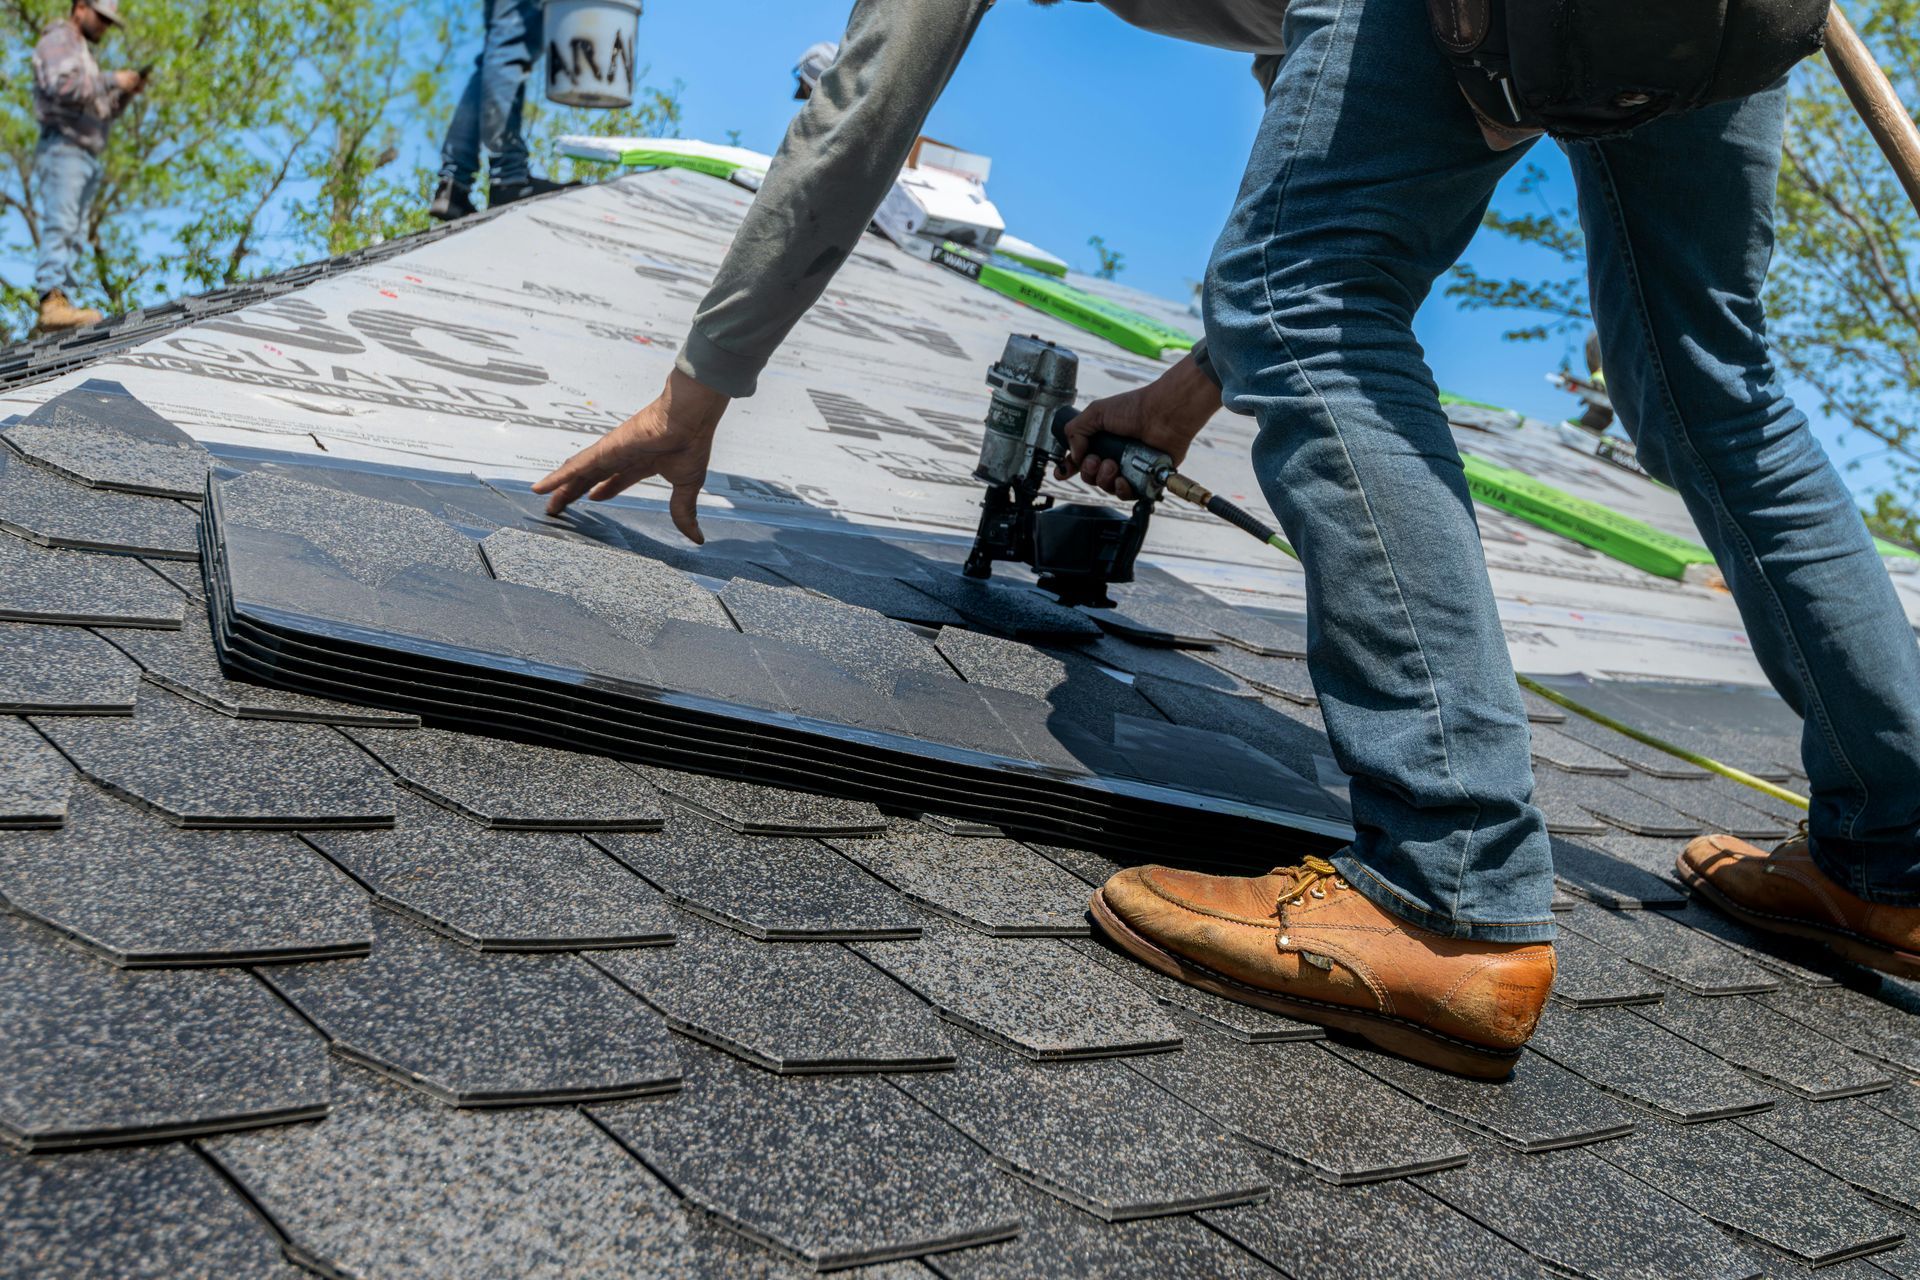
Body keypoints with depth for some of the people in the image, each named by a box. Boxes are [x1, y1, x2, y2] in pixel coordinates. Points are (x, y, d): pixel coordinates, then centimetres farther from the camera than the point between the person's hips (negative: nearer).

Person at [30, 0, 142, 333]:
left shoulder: (82, 51, 31)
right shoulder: (59, 39, 3)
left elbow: (98, 111, 28)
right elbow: (61, 85, -15)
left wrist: (126, 94, 12)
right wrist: (111, 81, -10)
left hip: (85, 155, 9)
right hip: (63, 147, -9)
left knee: (74, 237, 2)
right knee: (61, 226, -20)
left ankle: (58, 303, -3)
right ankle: (53, 301, -30)